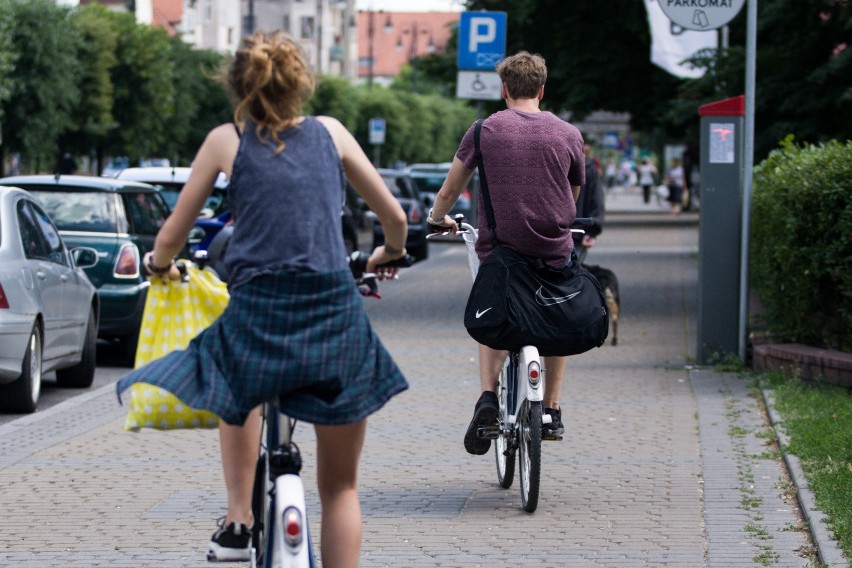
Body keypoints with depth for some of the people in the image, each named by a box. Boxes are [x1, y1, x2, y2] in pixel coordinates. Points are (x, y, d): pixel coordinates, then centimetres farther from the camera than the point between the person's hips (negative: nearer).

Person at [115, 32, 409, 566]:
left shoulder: (225, 140, 7)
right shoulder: (330, 132, 11)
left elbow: (172, 236, 11)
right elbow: (395, 216, 16)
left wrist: (159, 264, 34)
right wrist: (390, 254, 38)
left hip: (257, 317, 0)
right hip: (338, 316, 0)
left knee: (240, 393, 37)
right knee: (340, 486, 13)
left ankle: (239, 521, 28)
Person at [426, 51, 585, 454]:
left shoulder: (486, 130, -1)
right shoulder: (568, 134, 3)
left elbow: (448, 192, 7)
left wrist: (438, 218, 28)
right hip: (554, 252, 1)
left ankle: (488, 395, 3)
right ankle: (551, 410, 24)